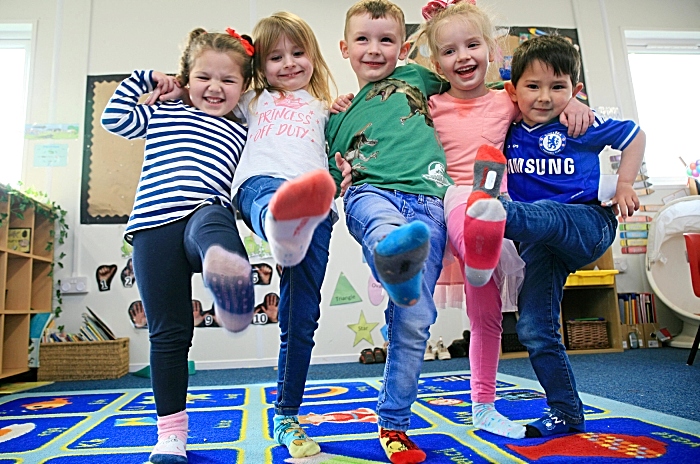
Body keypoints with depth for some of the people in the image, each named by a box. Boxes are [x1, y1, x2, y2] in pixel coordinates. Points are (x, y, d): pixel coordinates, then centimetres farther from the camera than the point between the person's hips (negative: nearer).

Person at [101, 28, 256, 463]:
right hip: (155, 226, 1)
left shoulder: (241, 135, 24)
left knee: (210, 225, -41)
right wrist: (143, 80, 26)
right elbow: (114, 117, 25)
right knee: (169, 332, -1)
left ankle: (231, 279, -76)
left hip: (209, 213, -1)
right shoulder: (163, 114, 27)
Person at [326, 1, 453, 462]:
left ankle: (394, 424, 8)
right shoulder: (338, 117, 24)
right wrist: (343, 181, 2)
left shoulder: (413, 77, 24)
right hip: (373, 193, 0)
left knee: (414, 321, -6)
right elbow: (335, 182, 25)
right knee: (379, 220, -40)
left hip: (427, 203, 0)